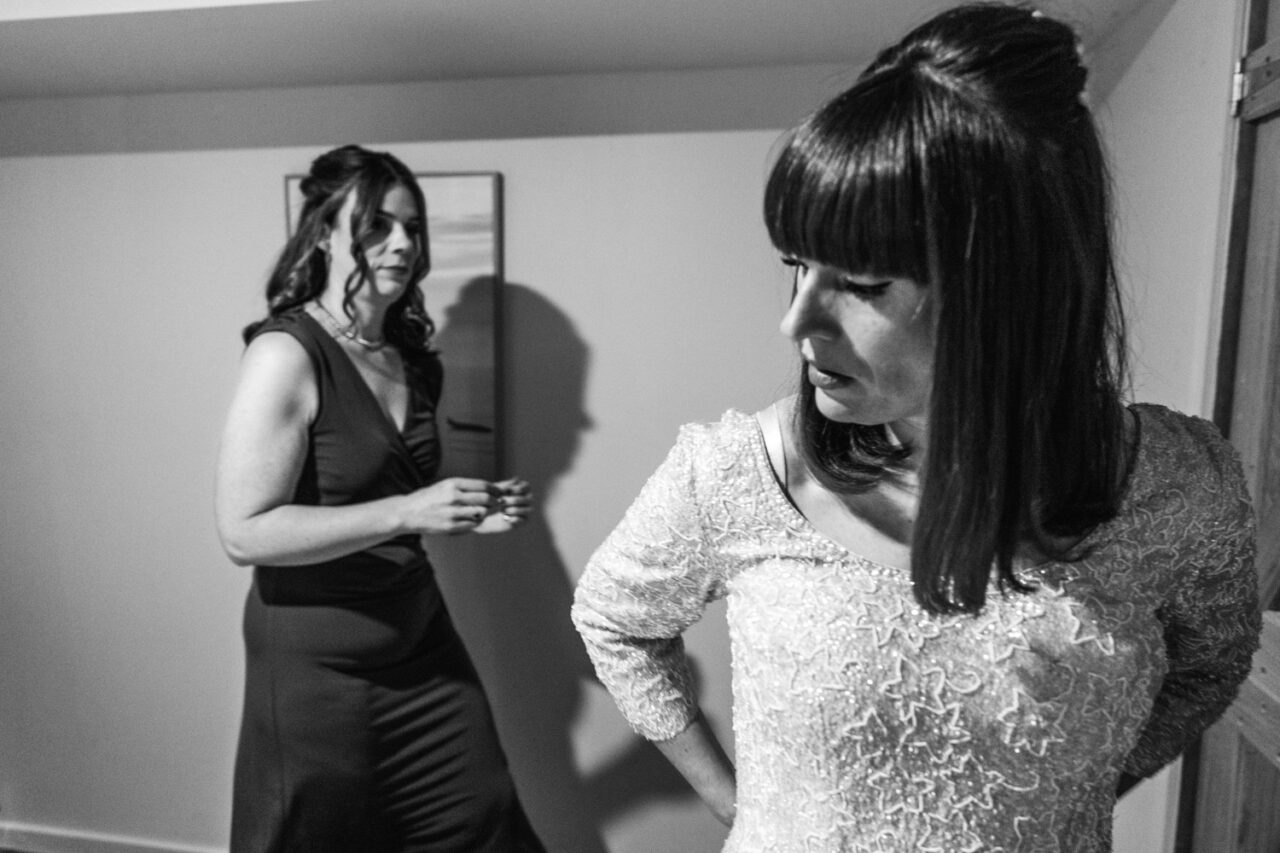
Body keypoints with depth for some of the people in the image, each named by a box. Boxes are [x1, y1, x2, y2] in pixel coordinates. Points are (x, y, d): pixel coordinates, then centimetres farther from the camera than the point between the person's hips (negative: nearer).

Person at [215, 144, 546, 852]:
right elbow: (245, 533, -20)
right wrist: (407, 512, -26)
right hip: (318, 662, -6)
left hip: (421, 639, 6)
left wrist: (469, 512, -1)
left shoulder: (410, 356, 3)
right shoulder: (286, 354, -17)